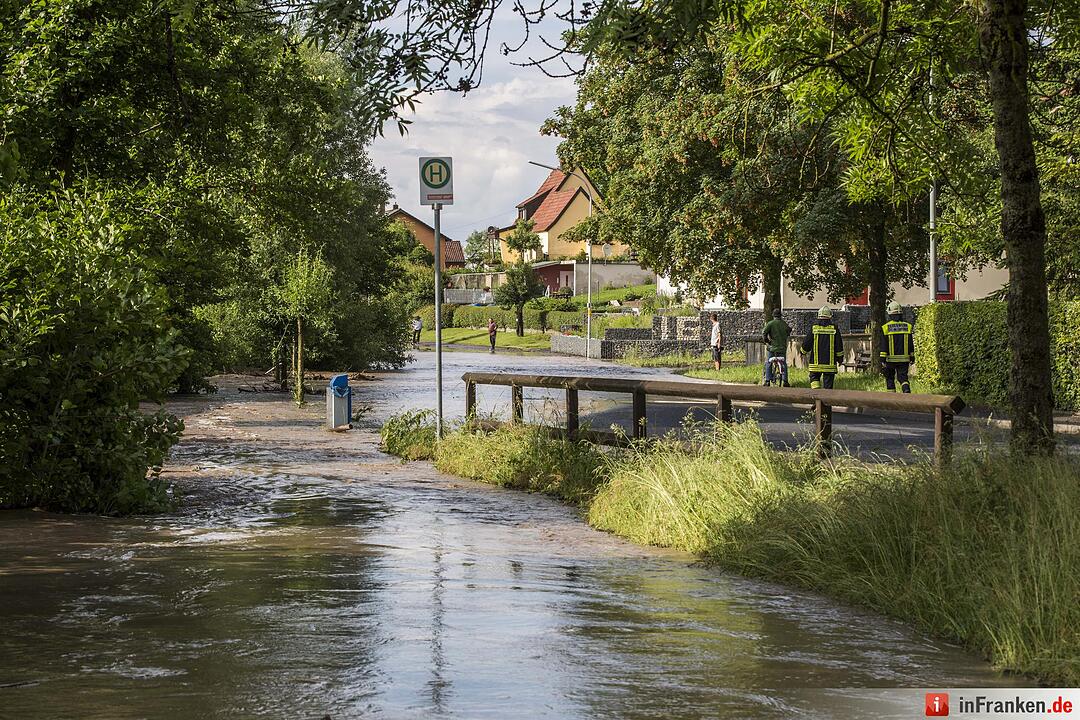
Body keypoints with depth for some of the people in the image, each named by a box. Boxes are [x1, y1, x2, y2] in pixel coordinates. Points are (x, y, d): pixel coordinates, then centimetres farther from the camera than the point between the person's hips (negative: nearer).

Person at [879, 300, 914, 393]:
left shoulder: (885, 328, -6)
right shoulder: (907, 326, 1)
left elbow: (883, 346, -8)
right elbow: (911, 345, 6)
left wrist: (882, 361, -6)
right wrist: (912, 357, 16)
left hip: (890, 359, -2)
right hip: (904, 359, 2)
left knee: (890, 379, 13)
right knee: (903, 377, 7)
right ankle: (907, 390, -20)